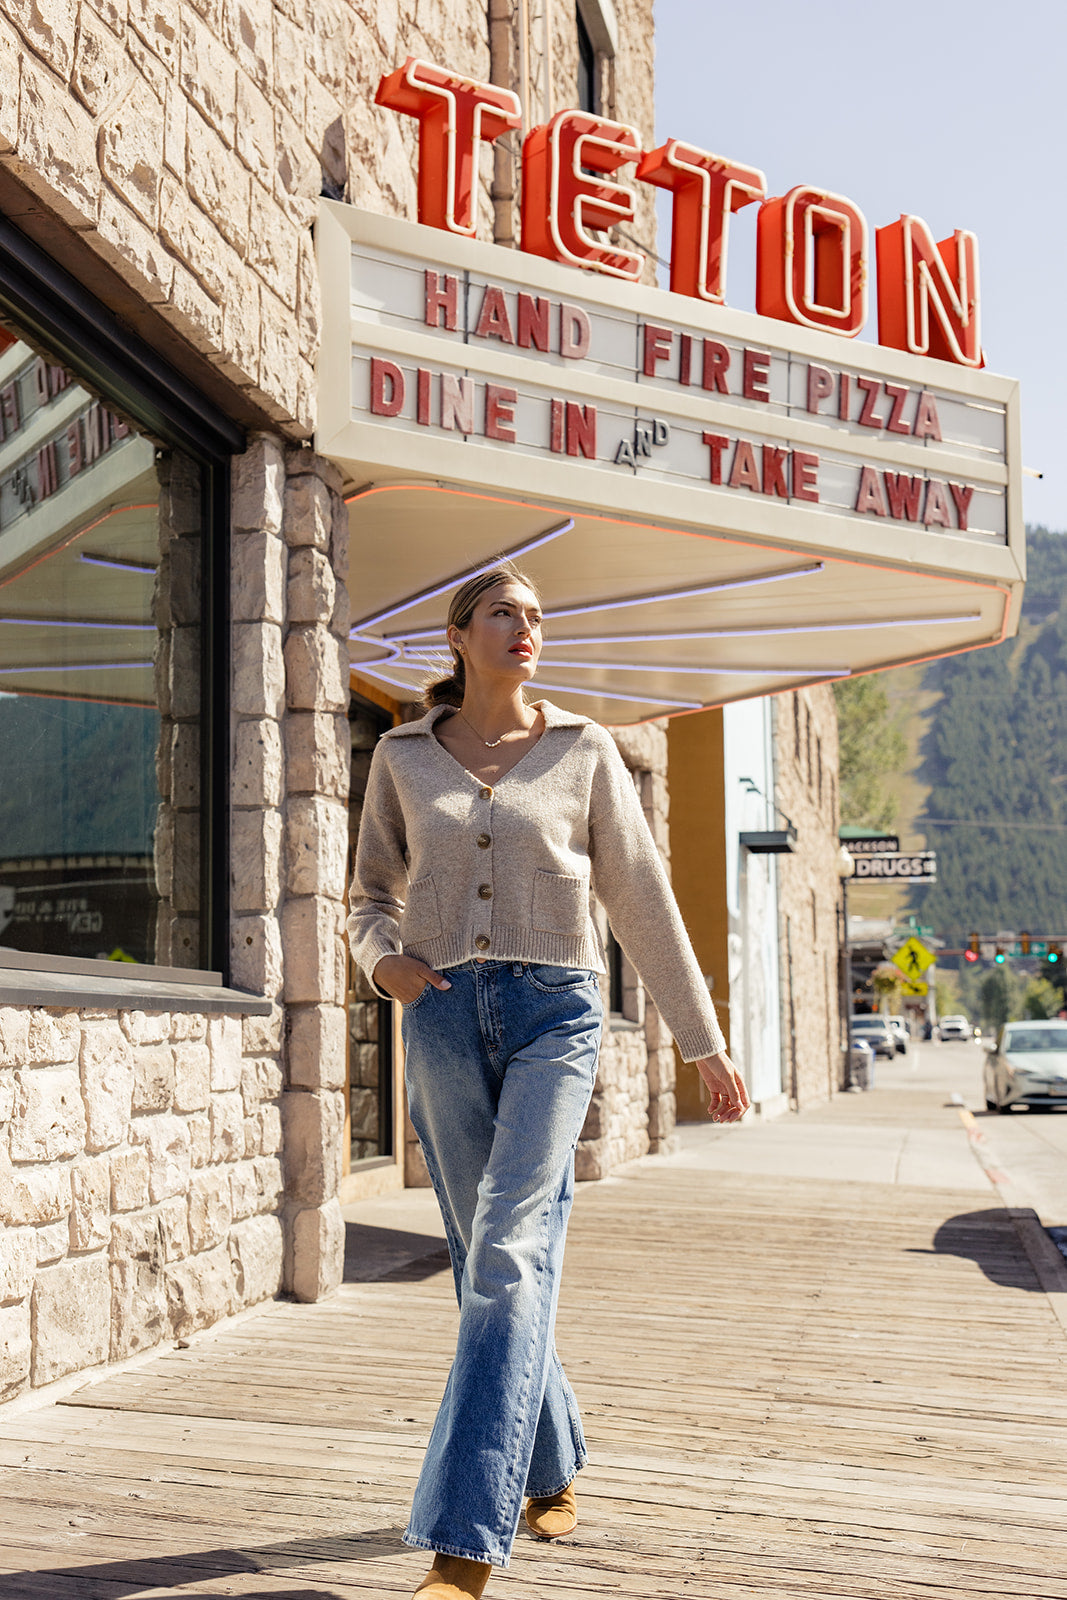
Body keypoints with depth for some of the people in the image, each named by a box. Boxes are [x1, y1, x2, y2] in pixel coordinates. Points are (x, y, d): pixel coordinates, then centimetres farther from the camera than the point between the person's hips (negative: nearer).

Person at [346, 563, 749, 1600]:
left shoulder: (584, 751, 4)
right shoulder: (403, 756, 8)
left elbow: (642, 903, 6)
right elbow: (371, 897, 15)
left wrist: (705, 1045, 6)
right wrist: (384, 958, -9)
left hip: (553, 1014, -2)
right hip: (444, 1018, 3)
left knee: (509, 1254, -16)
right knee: (493, 1266, 9)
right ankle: (550, 1465, 32)